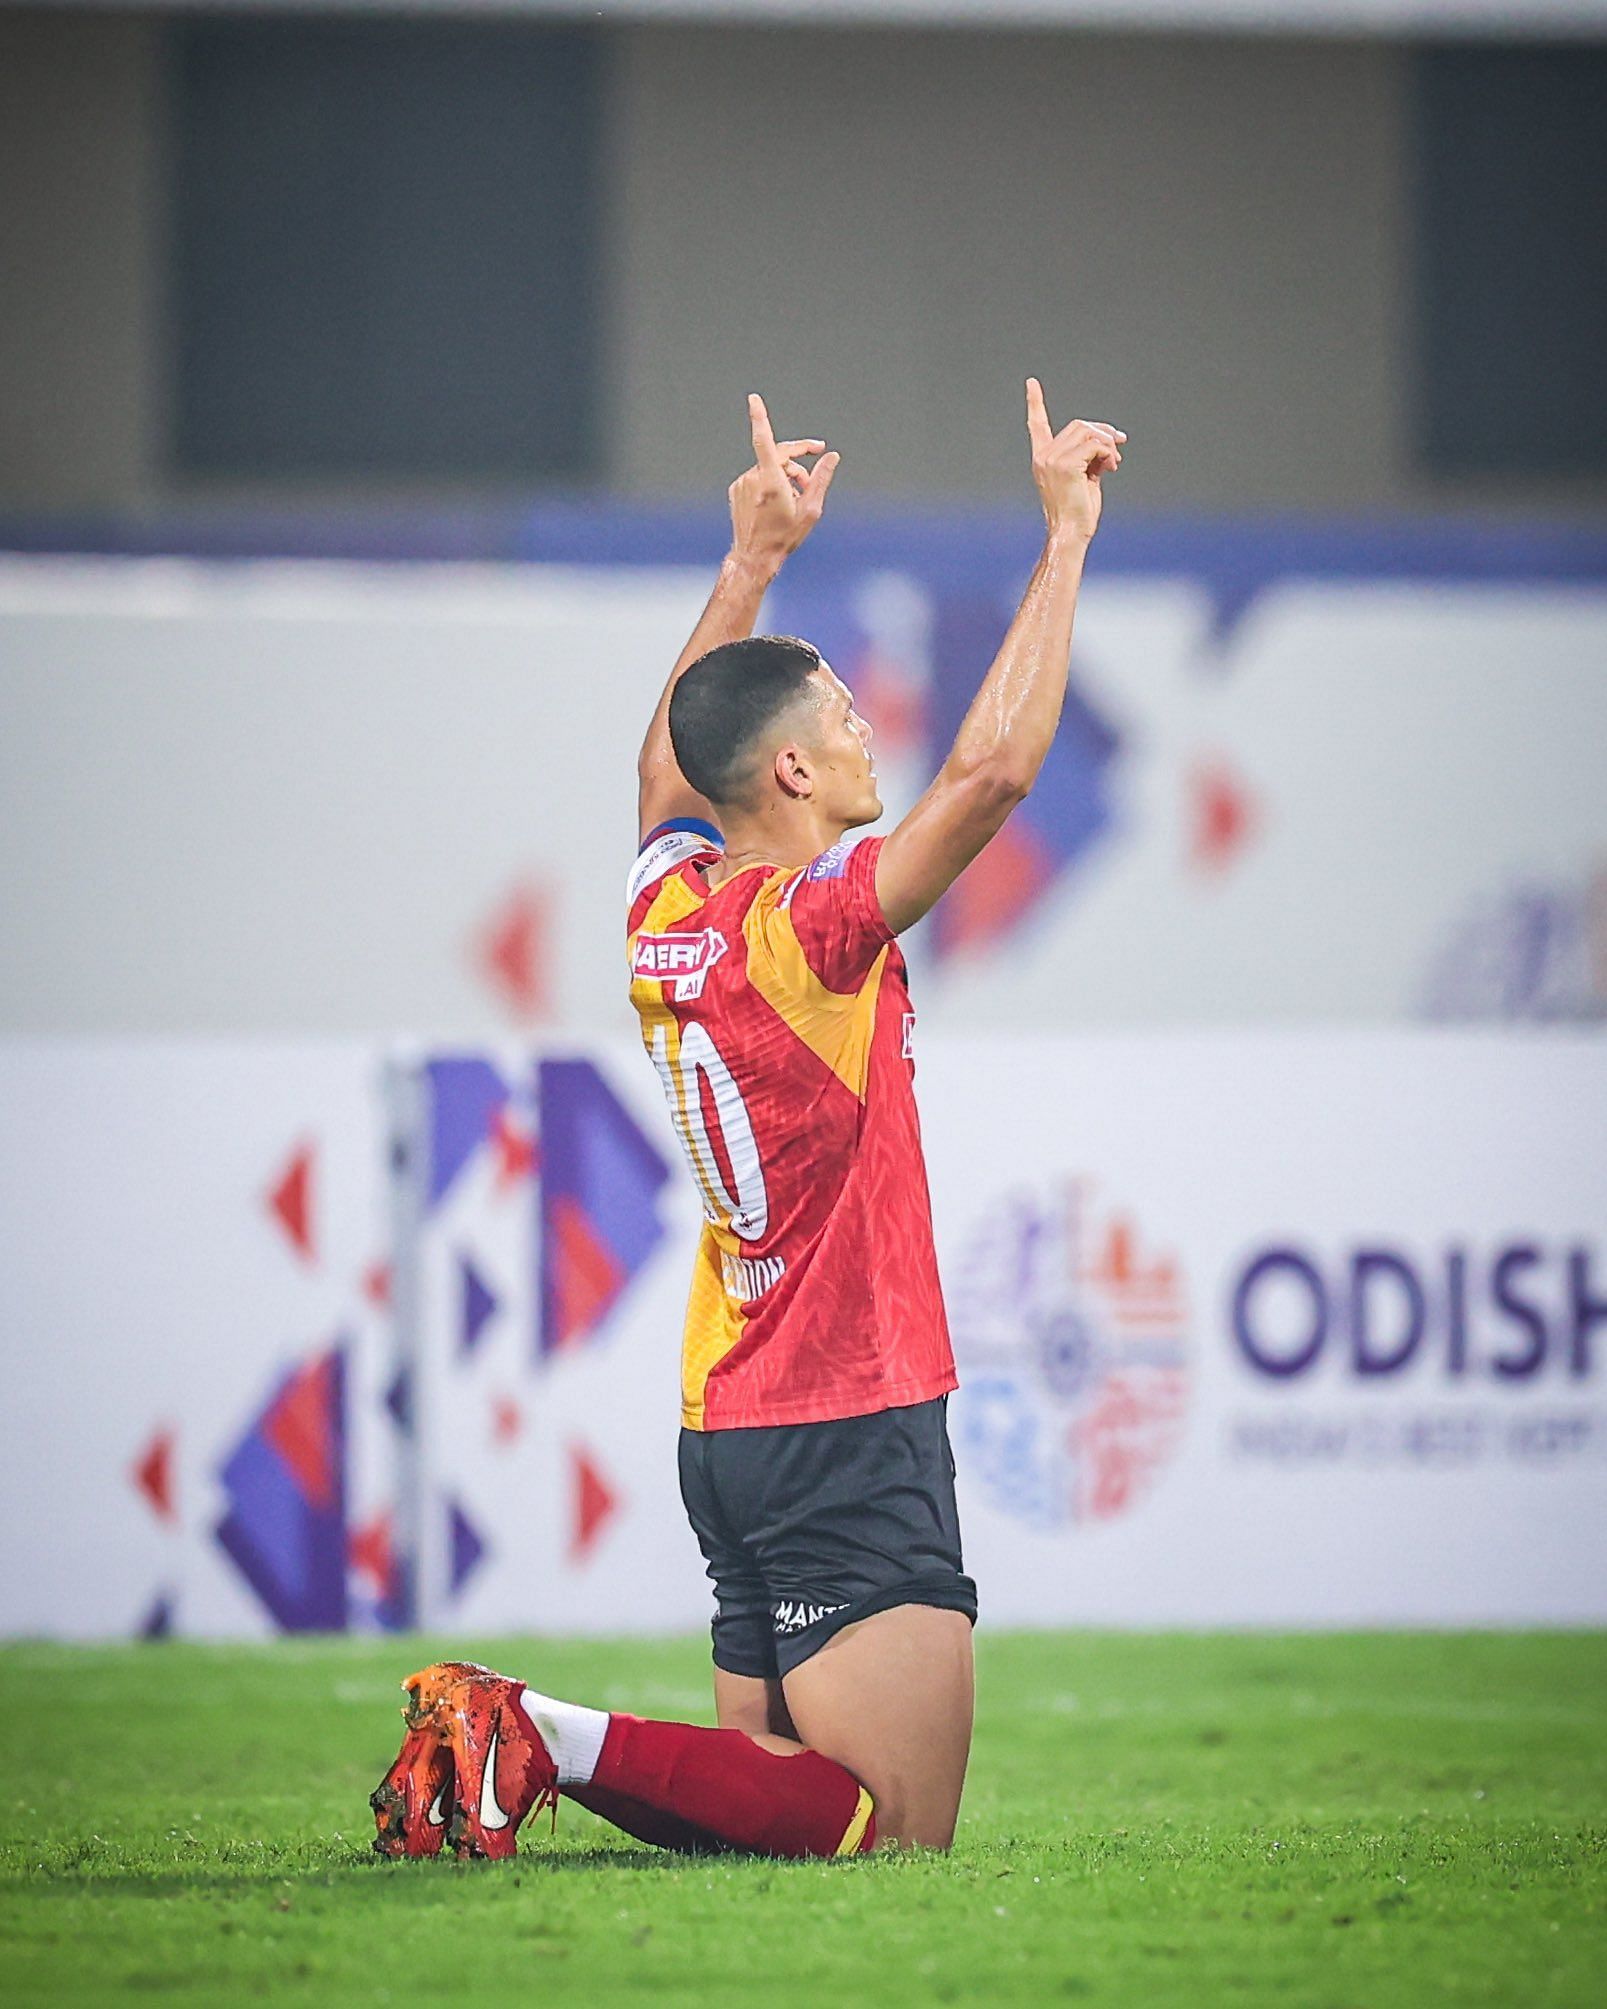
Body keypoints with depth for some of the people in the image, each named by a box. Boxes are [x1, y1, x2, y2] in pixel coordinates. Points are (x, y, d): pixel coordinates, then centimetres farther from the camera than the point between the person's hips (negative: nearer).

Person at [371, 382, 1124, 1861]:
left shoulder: (669, 908, 6)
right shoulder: (806, 929, -16)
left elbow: (670, 759, 28)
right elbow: (993, 769, -24)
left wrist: (755, 558, 31)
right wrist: (1066, 535, -18)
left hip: (726, 1435, 9)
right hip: (853, 1431, -9)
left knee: (777, 1790, 14)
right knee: (899, 1832, -10)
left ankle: (498, 1740, 0)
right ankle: (564, 1741, -18)